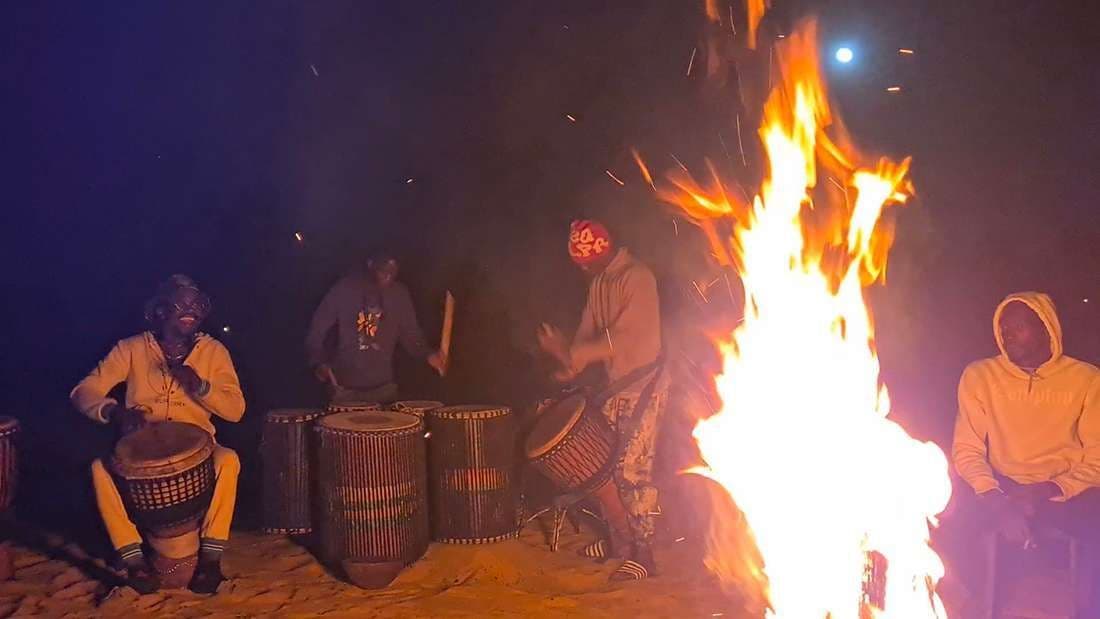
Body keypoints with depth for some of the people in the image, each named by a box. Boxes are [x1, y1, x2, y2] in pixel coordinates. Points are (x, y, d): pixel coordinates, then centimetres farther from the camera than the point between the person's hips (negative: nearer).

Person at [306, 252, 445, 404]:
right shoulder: (343, 290, -7)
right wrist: (319, 362, -19)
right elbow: (316, 332, -4)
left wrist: (427, 355, -12)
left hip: (383, 388, 3)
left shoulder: (400, 294, 1)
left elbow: (410, 334, 7)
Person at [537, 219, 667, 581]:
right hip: (615, 386, 8)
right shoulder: (598, 283, 11)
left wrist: (571, 355, -25)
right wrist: (569, 366, -5)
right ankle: (617, 538, 25)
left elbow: (623, 336, -24)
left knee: (632, 470, -10)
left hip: (643, 386, -8)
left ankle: (642, 556, -3)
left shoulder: (637, 278, -16)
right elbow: (587, 331, 12)